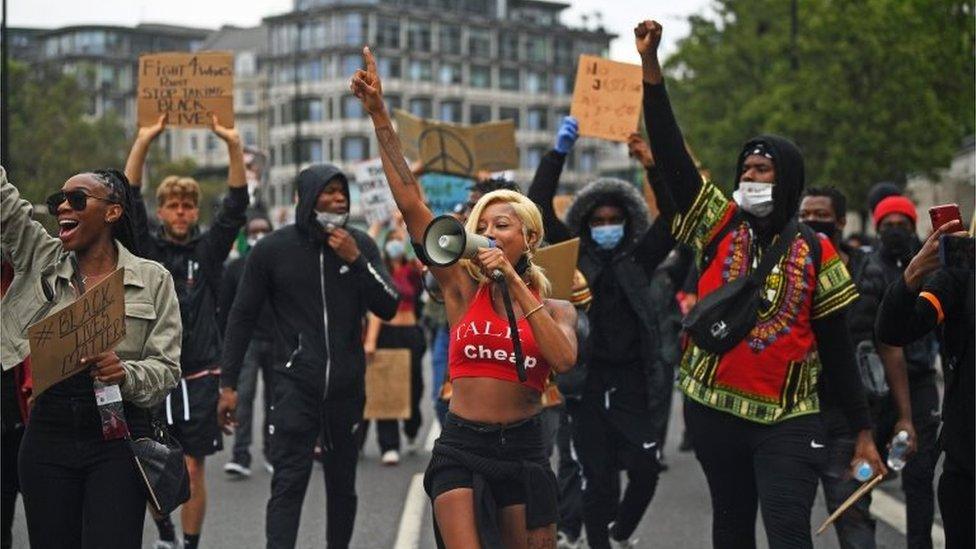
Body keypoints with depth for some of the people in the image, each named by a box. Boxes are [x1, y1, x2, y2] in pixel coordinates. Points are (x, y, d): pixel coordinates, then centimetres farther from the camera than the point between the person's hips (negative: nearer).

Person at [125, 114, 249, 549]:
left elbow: (237, 205, -4)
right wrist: (143, 143, -15)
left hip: (199, 377, -1)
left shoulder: (208, 249, 6)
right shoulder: (147, 249, 7)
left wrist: (234, 146, -16)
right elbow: (129, 200, -5)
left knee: (193, 469, 0)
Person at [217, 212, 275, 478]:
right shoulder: (235, 267, 7)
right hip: (247, 339, -2)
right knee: (244, 395, -13)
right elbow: (223, 309, 7)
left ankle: (272, 452, 19)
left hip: (277, 341, 2)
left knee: (274, 397, 7)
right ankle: (241, 456, -16)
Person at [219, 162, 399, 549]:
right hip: (296, 386, -3)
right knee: (288, 484, -10)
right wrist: (228, 384, 1)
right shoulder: (272, 249, -3)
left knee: (342, 484, 12)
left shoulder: (361, 245, 4)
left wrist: (355, 261, -14)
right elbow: (242, 317, 3)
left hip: (347, 386, 3)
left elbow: (388, 308, -1)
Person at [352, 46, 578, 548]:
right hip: (461, 447, -1)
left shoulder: (555, 309, 6)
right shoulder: (462, 290, 3)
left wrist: (515, 283, -14)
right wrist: (379, 115, -9)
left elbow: (564, 359, -17)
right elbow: (410, 202, -4)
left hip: (523, 449, 1)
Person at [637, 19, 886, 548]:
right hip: (715, 409, 3)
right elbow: (671, 154, -6)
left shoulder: (815, 251, 0)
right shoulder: (719, 226, 3)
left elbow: (837, 347, 4)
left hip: (788, 419, -2)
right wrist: (650, 64, -14)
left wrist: (863, 430, 1)